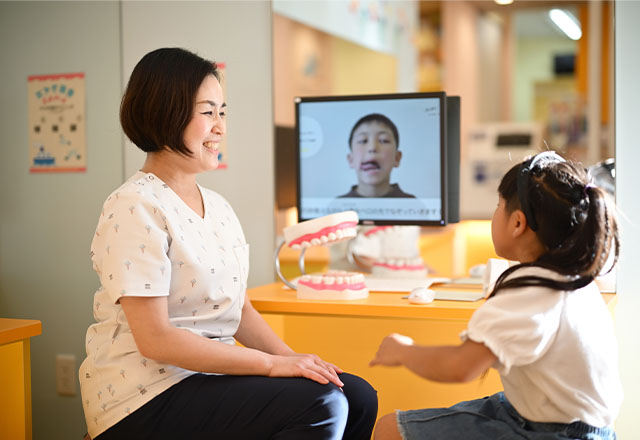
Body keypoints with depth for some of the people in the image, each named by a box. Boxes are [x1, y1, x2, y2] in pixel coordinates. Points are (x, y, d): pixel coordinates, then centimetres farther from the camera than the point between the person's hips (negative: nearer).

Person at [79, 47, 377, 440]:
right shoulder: (135, 208, -14)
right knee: (321, 404, -22)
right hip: (148, 397, -8)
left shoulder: (218, 207, 13)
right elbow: (155, 339, -19)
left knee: (358, 396, -6)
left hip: (212, 376, 8)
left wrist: (293, 359, -3)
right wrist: (272, 364, -19)